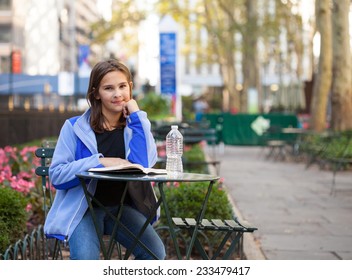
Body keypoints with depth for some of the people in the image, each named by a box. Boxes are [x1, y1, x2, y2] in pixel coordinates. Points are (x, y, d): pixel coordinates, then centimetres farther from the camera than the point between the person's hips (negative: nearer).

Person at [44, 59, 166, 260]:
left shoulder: (135, 125, 5)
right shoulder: (75, 127, -2)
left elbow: (144, 164, -15)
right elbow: (56, 175, -10)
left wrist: (136, 115, -13)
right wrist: (100, 162, -20)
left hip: (123, 207, 3)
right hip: (85, 207, -2)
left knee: (156, 253, -20)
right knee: (85, 259, -30)